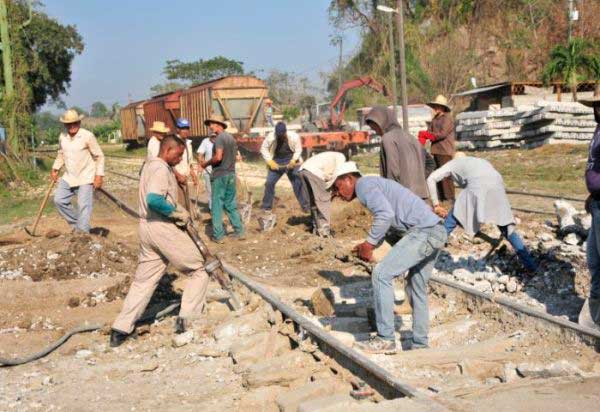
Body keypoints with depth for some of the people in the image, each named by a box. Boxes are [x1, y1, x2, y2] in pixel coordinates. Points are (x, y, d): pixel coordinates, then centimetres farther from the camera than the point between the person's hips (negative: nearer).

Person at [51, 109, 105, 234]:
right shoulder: (62, 137, 4)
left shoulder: (87, 136, -13)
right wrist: (55, 169, 12)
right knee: (59, 200, 0)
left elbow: (99, 156, -9)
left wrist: (99, 175, -14)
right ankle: (75, 223, 16)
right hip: (69, 177, 6)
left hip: (86, 178, -6)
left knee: (84, 206, -8)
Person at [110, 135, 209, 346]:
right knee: (198, 269, 3)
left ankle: (121, 329, 12)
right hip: (162, 227, -9)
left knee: (143, 279, 13)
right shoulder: (161, 169, -14)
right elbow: (154, 200, -28)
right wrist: (178, 212, -16)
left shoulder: (150, 165, 18)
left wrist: (177, 209, 9)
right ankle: (186, 319, -2)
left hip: (147, 227, 10)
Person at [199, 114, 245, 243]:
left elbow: (218, 157, -23)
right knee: (231, 205, 14)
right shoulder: (231, 138, 13)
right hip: (231, 174, 8)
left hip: (220, 175, -8)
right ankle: (239, 231, 15)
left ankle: (218, 236, -1)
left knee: (217, 206, -1)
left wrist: (206, 163, -9)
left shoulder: (220, 138, -13)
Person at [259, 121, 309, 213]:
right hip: (276, 163, 1)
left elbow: (298, 150, -7)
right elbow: (264, 149, -6)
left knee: (298, 183, -5)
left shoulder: (294, 136, -18)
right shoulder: (270, 137, -17)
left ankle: (305, 206, 5)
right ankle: (266, 206, 11)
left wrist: (294, 160, -24)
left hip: (291, 163, -1)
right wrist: (270, 161, -16)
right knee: (269, 182, -4)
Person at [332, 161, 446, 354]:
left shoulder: (364, 184, -4)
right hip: (436, 232, 10)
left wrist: (369, 243, -11)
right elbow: (392, 222, 24)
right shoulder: (375, 185, 26)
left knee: (382, 274, -10)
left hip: (423, 231, -10)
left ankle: (385, 339, -6)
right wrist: (370, 245, 12)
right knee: (416, 287, 18)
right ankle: (420, 345, 26)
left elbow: (386, 214, -20)